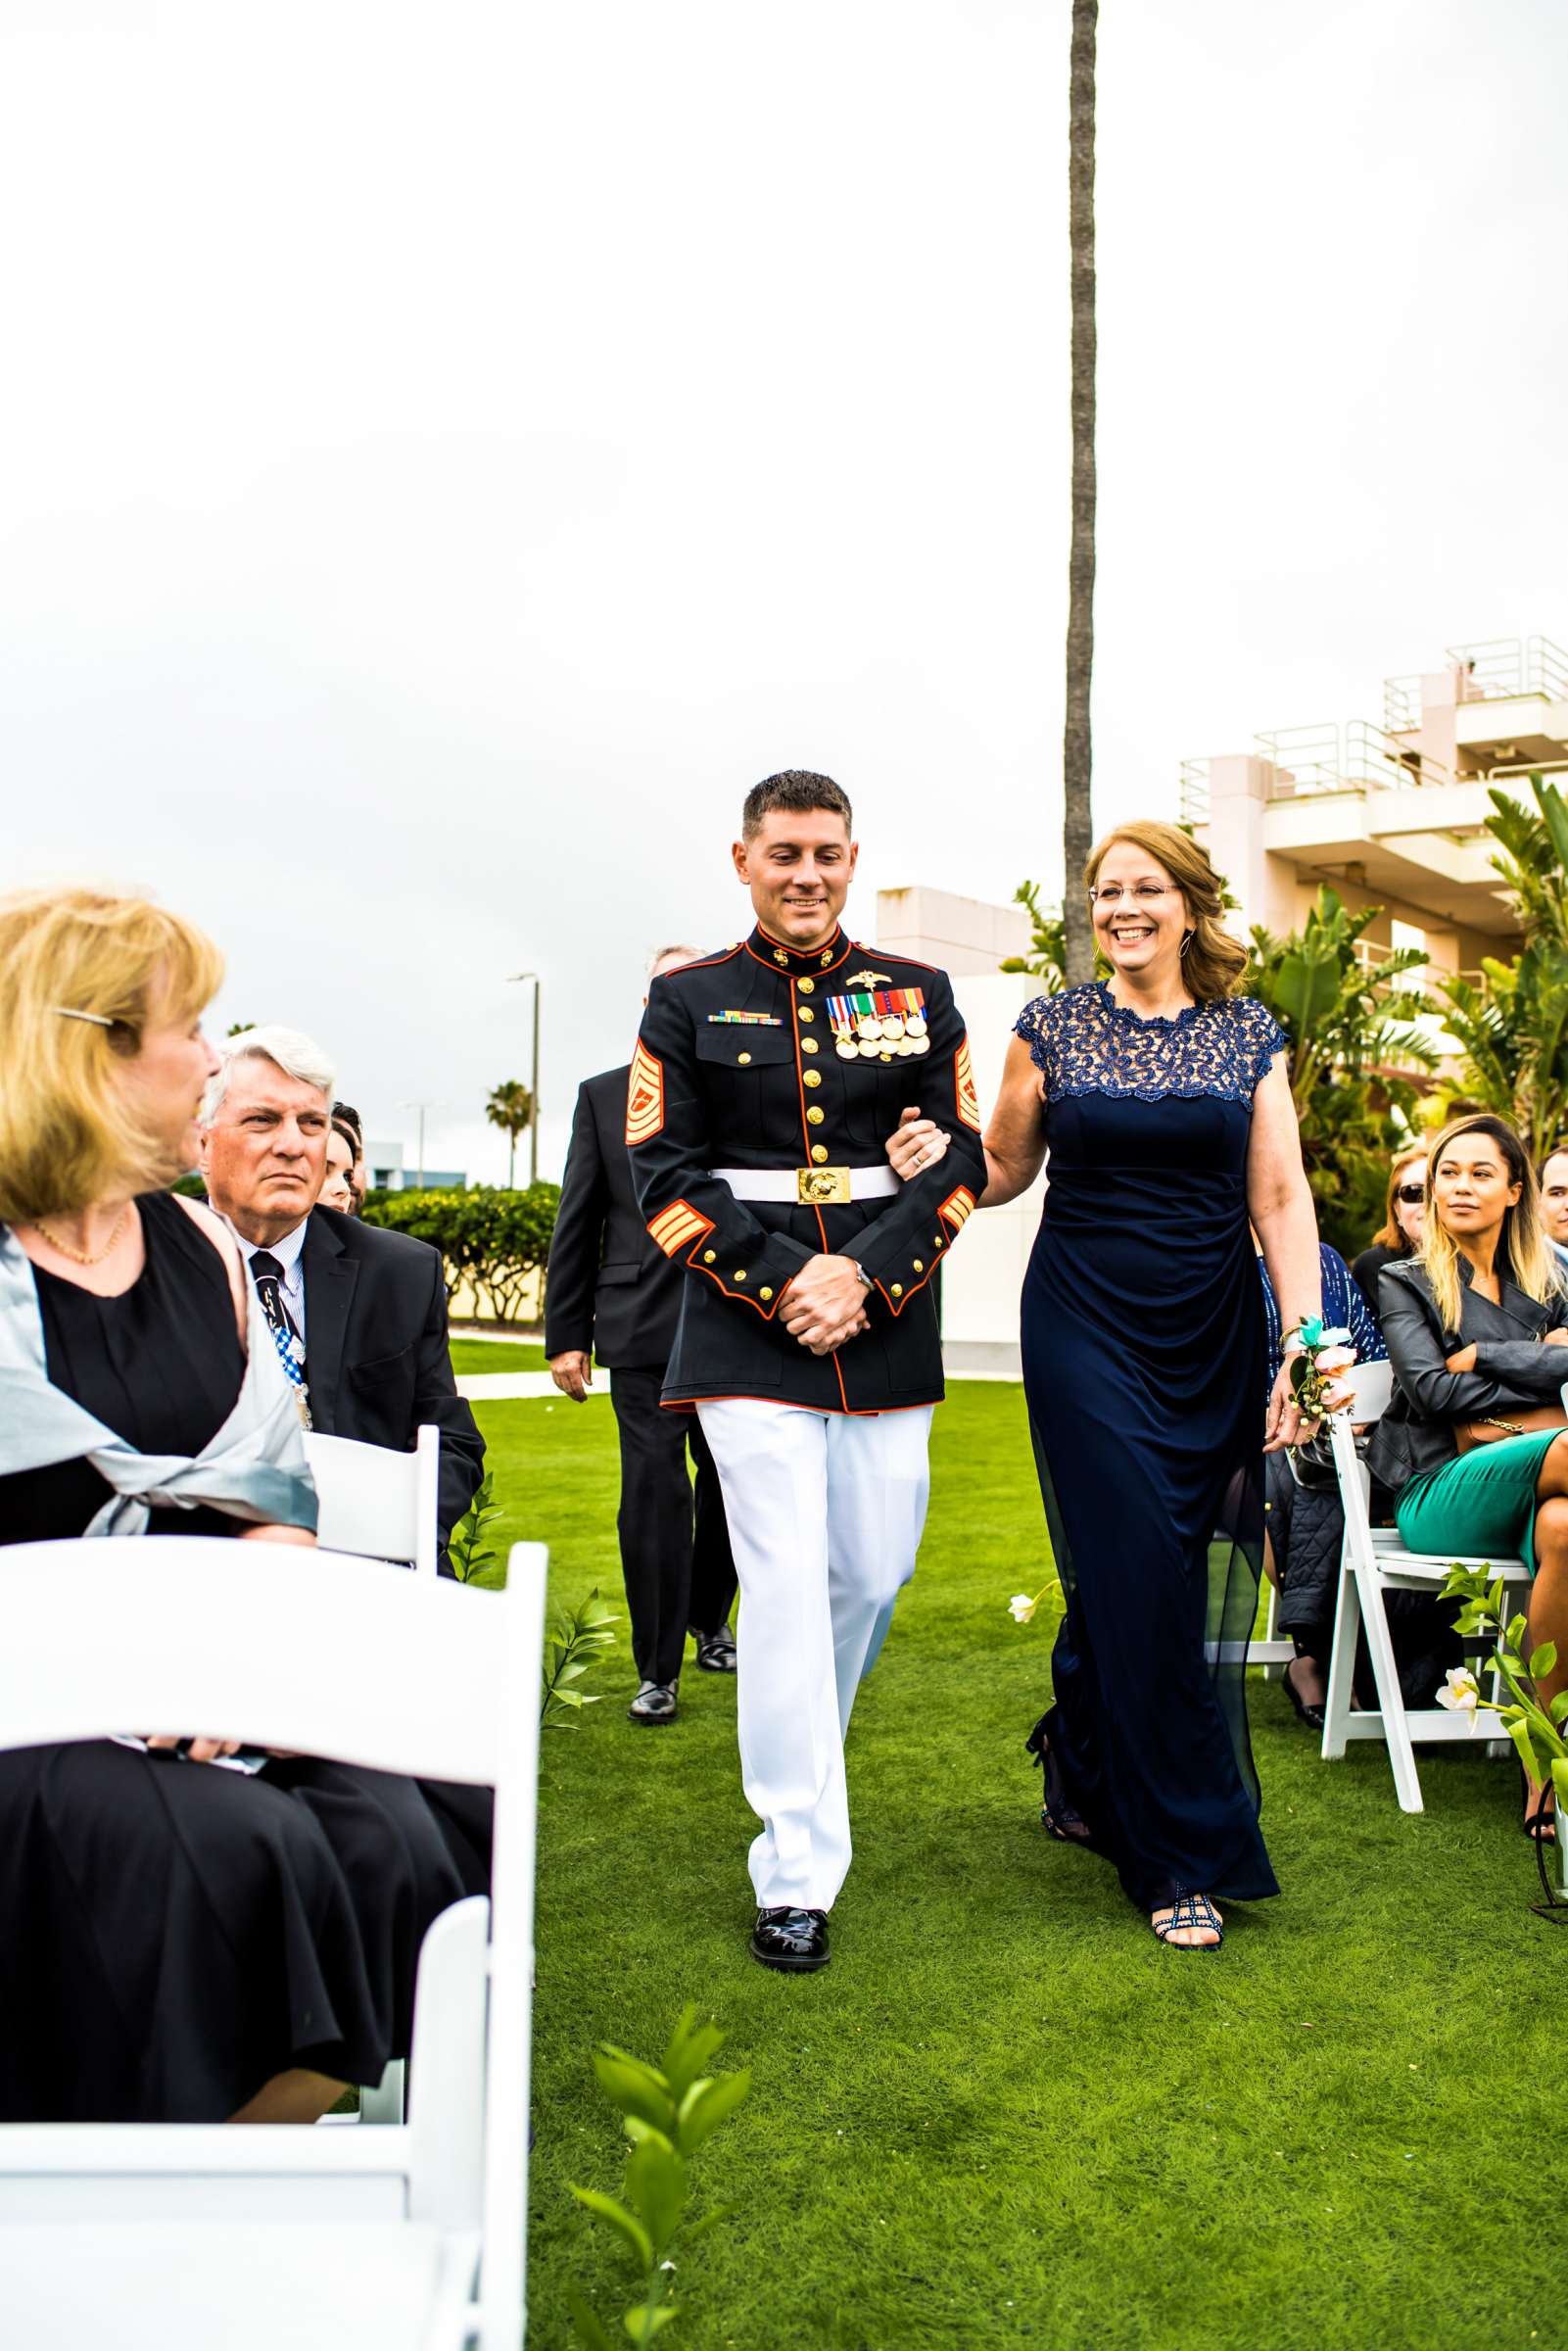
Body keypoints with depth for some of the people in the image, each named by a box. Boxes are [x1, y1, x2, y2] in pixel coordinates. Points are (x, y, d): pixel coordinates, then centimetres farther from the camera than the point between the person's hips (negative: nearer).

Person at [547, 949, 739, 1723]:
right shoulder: (603, 1097, 8)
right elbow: (576, 1225, 7)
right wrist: (565, 1335, 4)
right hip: (643, 1330, -1)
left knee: (728, 1488, 13)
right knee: (655, 1494, -3)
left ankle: (709, 1627, 36)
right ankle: (657, 1668, 9)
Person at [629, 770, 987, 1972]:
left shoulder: (919, 996, 8)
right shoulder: (686, 1001, 3)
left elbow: (961, 1161, 4)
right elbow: (665, 1174, -2)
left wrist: (865, 1273, -10)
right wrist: (783, 1279, -13)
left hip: (889, 1331, 3)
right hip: (750, 1332, -3)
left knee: (873, 1573, 11)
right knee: (787, 1582, -7)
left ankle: (793, 1758, 41)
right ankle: (799, 1871, 2)